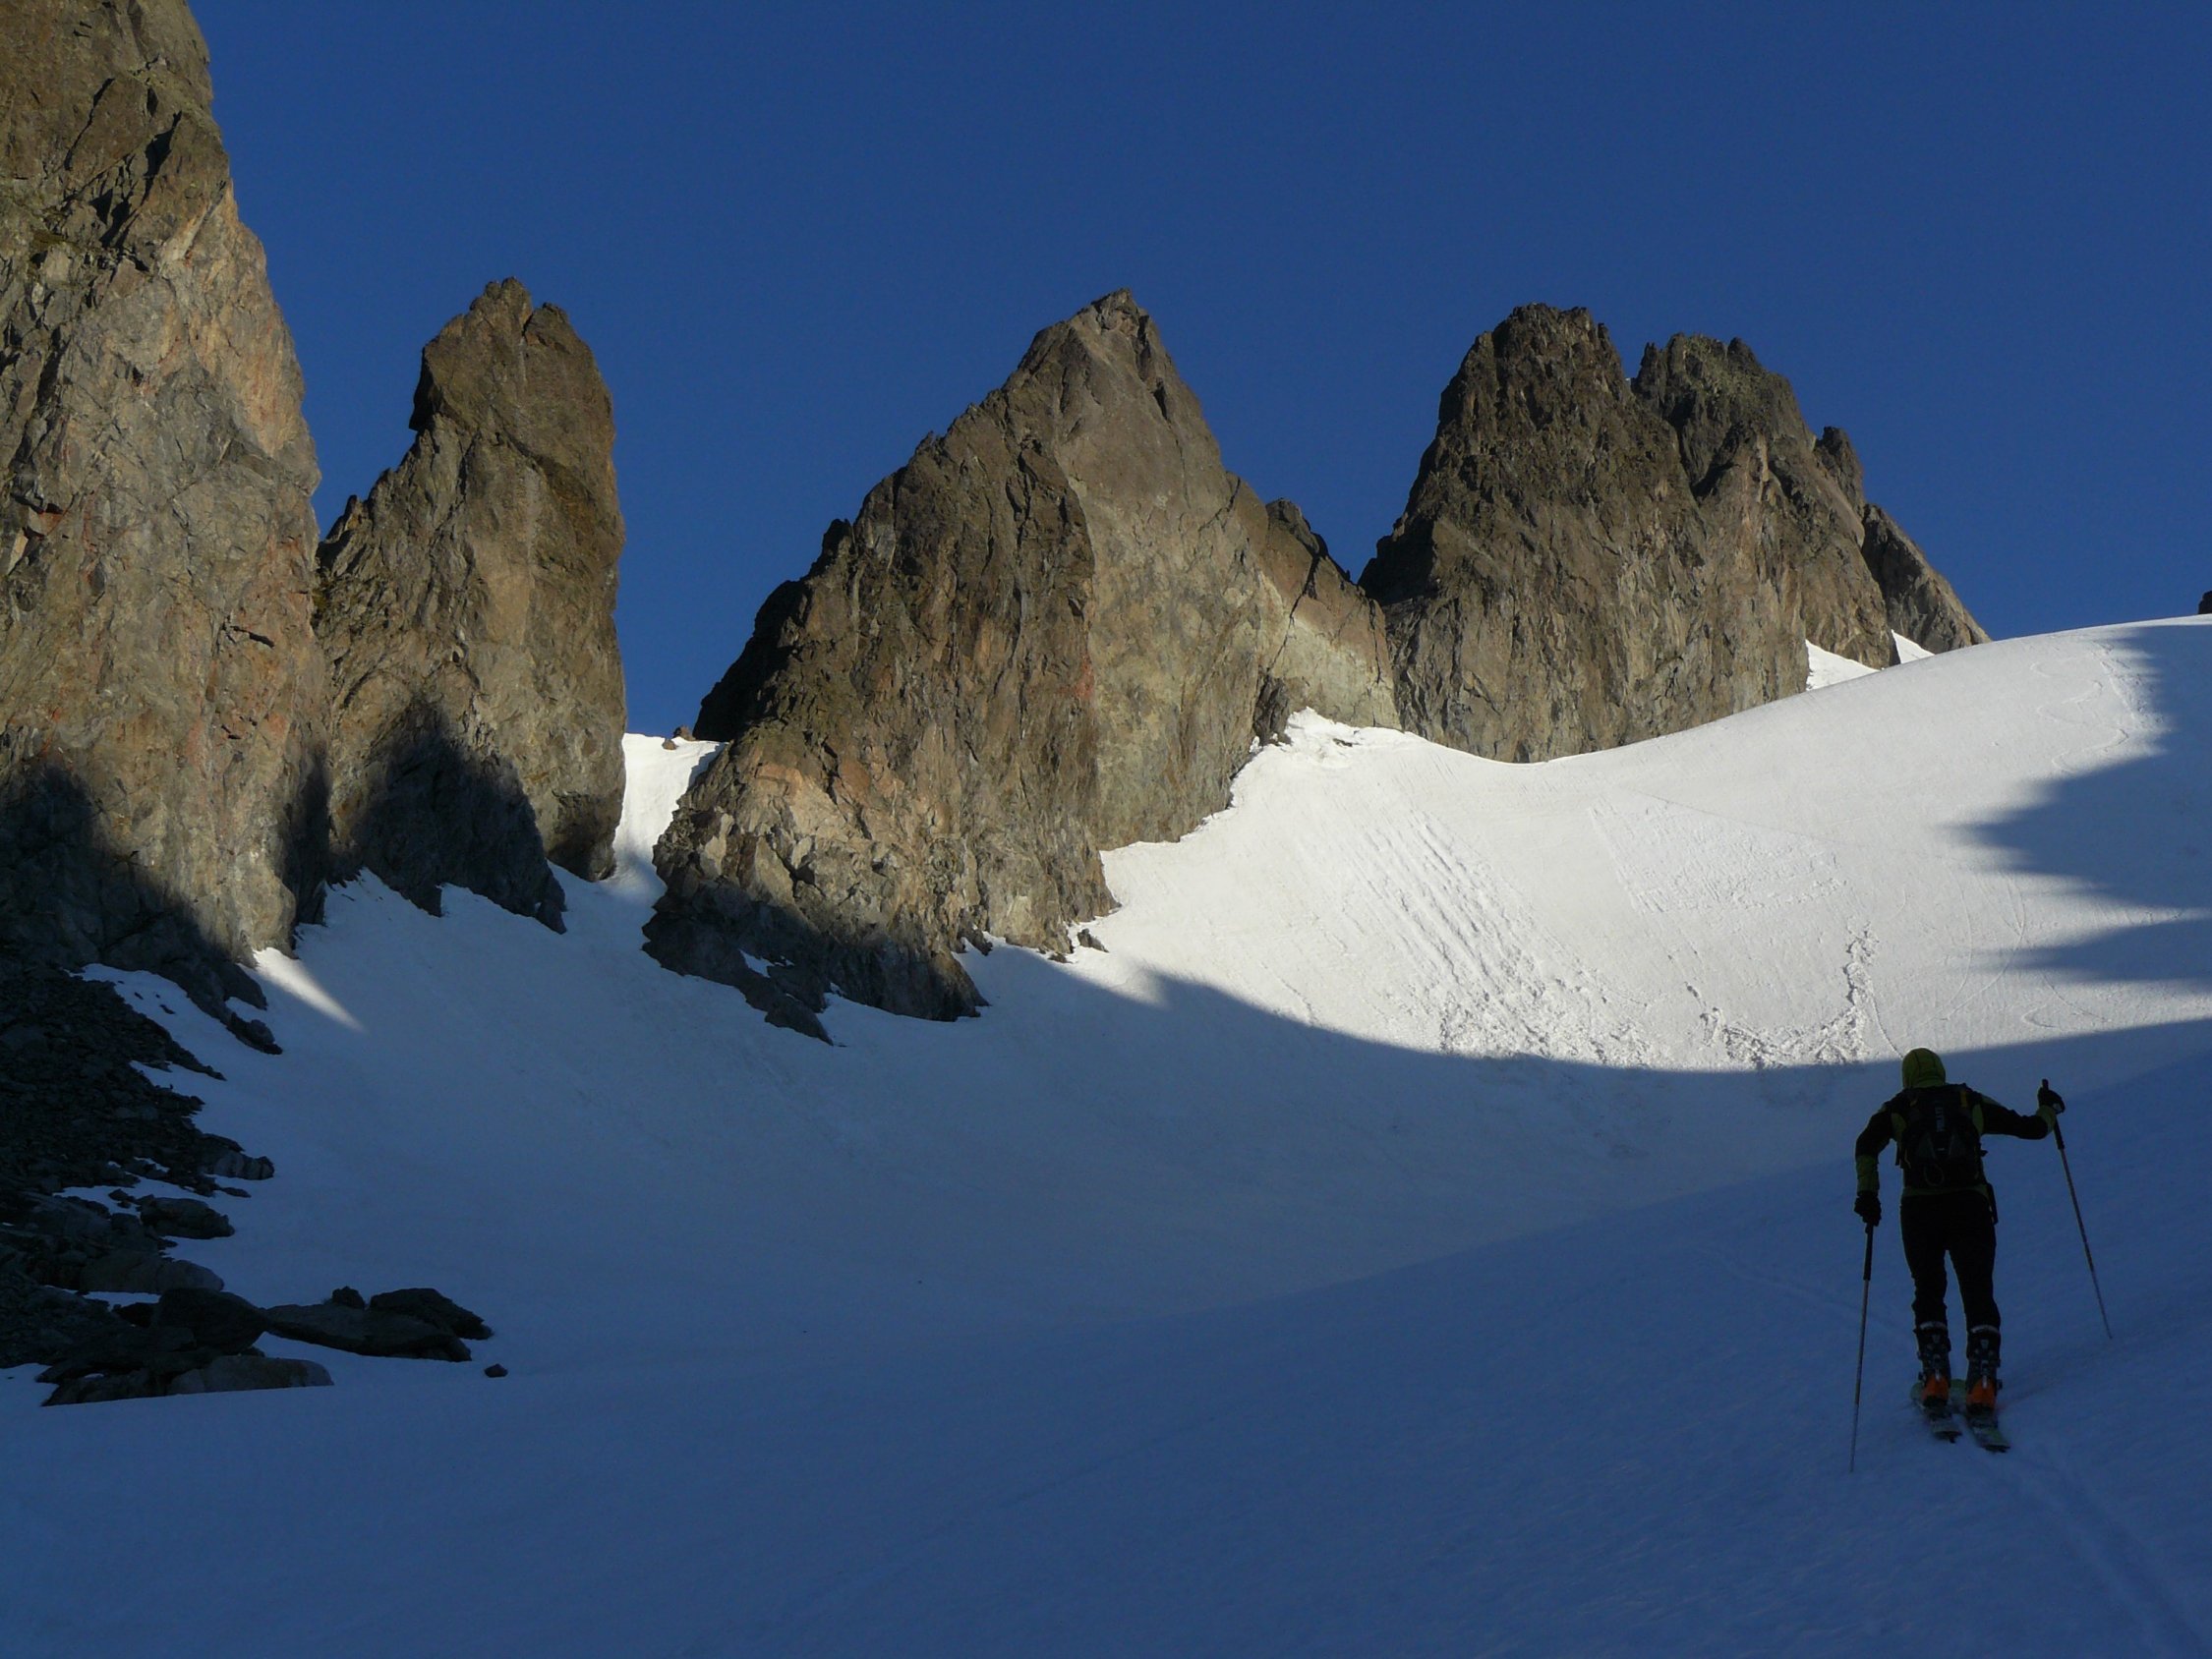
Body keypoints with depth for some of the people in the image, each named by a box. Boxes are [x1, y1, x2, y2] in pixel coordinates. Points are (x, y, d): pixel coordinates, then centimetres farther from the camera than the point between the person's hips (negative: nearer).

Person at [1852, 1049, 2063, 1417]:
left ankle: (1935, 1378, 2)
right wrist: (2048, 1108, 39)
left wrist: (1868, 1194, 1)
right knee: (1979, 1294, 5)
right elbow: (2029, 1128, 19)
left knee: (1927, 1291, 15)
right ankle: (1982, 1381, -9)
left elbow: (1866, 1145, -4)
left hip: (1919, 1210, 0)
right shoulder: (1970, 1100, 16)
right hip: (1970, 1205, 0)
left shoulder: (1898, 1107, 14)